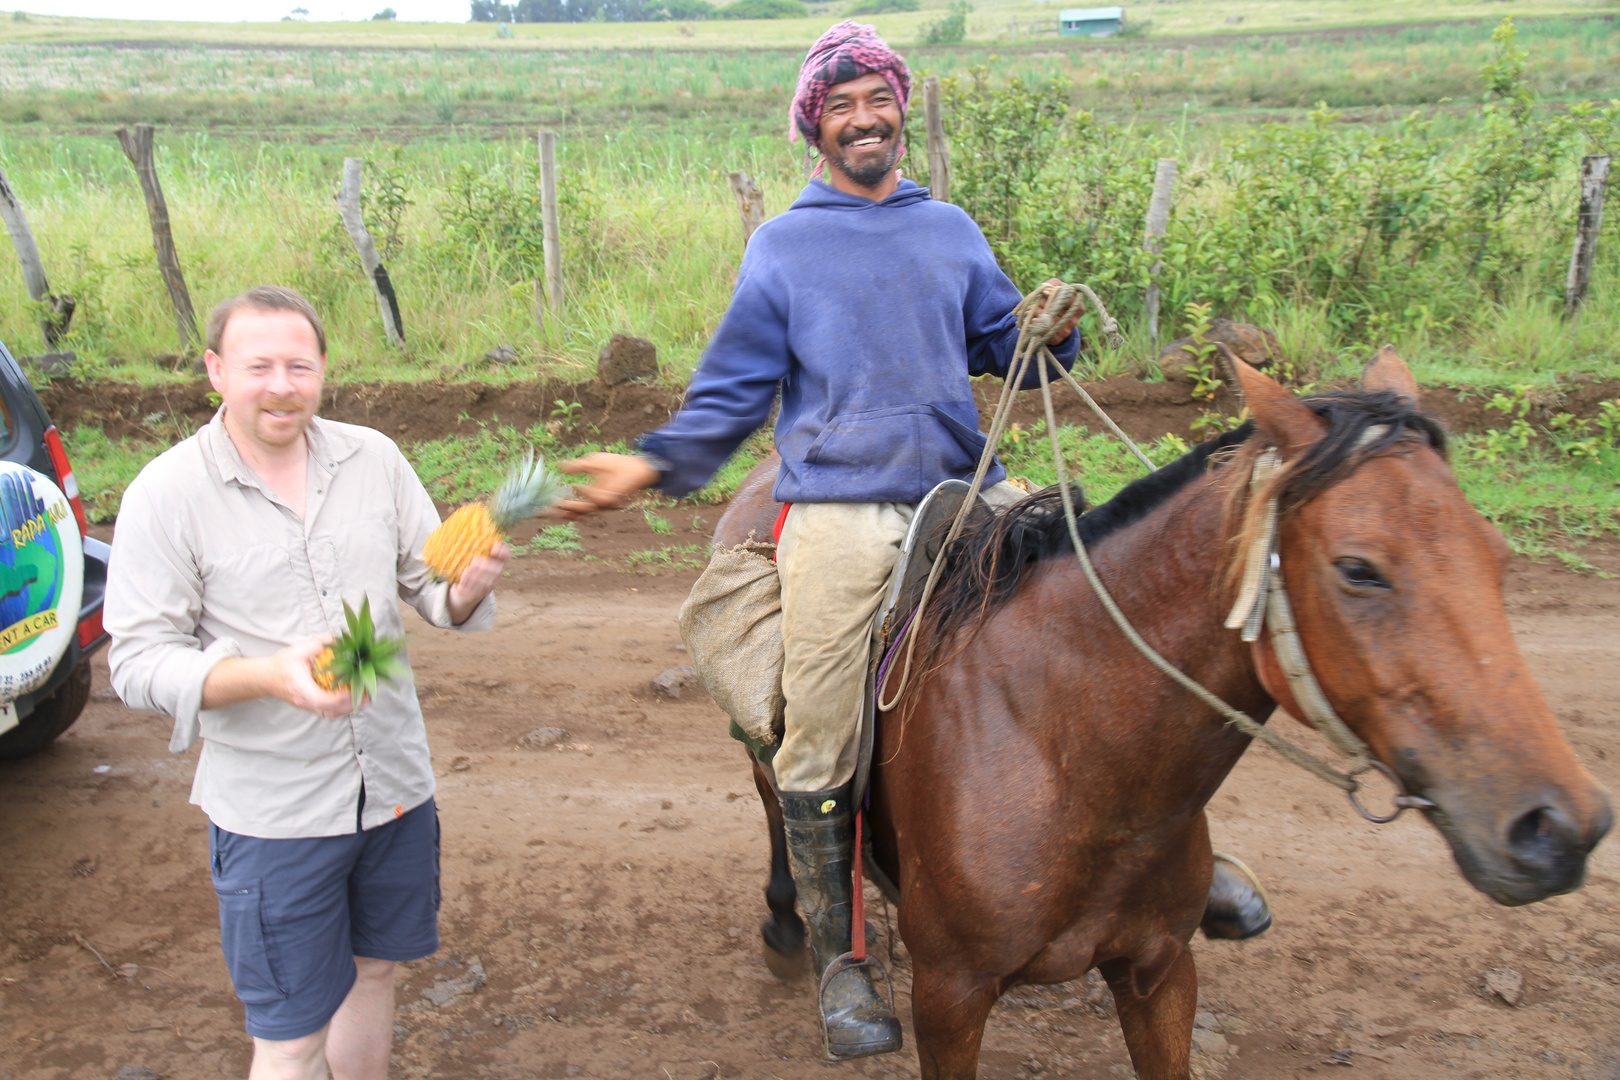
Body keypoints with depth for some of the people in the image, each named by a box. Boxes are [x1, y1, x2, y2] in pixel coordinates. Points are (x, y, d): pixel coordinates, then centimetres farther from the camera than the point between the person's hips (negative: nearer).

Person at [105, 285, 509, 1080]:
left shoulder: (372, 458, 0)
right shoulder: (167, 494, -10)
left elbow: (428, 584, 6)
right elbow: (138, 661, -11)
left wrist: (467, 585, -19)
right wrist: (268, 675, -29)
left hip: (395, 782, 4)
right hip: (273, 811, -4)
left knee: (373, 968, 22)